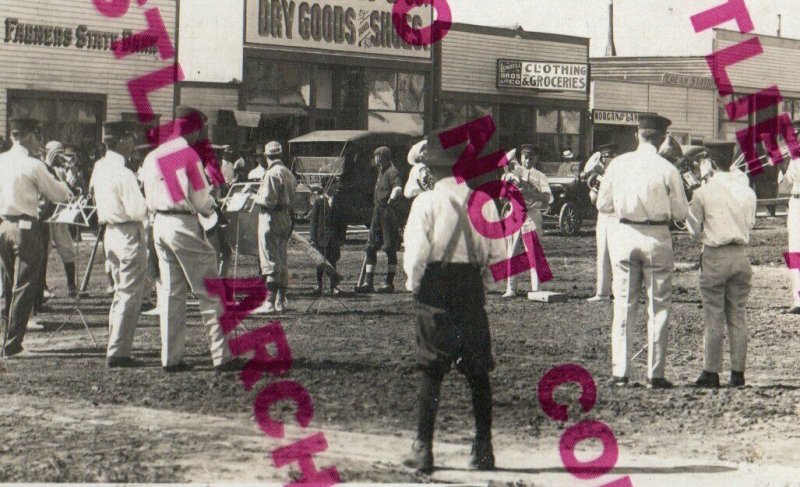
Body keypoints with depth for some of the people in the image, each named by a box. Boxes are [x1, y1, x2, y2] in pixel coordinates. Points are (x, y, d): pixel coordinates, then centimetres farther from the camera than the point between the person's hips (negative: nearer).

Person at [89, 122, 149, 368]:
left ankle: (116, 349, 21)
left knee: (121, 292, 18)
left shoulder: (99, 169, 7)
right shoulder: (124, 173, -20)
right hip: (129, 236, -9)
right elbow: (138, 211, -22)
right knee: (130, 295, -2)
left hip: (110, 233, 9)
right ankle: (118, 353, -1)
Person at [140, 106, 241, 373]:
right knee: (209, 293, -2)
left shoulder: (152, 157, 13)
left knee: (170, 292, 10)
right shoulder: (188, 155, -10)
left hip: (159, 223, 7)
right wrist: (210, 207, 10)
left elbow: (149, 199, 16)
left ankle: (170, 358, 10)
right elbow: (200, 198, -11)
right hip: (184, 224, -7)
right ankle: (221, 356, -3)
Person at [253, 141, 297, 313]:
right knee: (282, 261, 13)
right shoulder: (288, 173, 13)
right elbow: (294, 196, 13)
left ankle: (270, 303, -9)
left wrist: (255, 198, -2)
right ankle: (281, 301, 17)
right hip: (286, 218, 9)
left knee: (271, 262, -8)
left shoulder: (272, 174, -15)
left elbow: (268, 200, -19)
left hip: (272, 219, -9)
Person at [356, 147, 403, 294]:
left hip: (388, 213, -10)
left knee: (390, 249, -2)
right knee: (371, 248, 6)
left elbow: (398, 187, -30)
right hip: (377, 213, 10)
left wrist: (392, 199, -44)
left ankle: (389, 283, 3)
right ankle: (368, 283, 7)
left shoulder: (392, 173, -12)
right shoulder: (381, 172, 19)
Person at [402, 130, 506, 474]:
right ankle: (483, 448, 13)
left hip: (435, 290, -3)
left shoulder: (426, 202, -9)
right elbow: (498, 255, 1)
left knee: (432, 371, 3)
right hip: (472, 290, 3)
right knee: (478, 372, 11)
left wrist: (414, 286, 3)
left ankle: (423, 449, 3)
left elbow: (416, 253, -13)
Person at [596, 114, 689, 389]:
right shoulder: (667, 170, -9)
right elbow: (681, 213, -5)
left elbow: (603, 204, 6)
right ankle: (655, 374, 5)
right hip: (657, 237, -2)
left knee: (624, 305, 9)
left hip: (624, 235, 2)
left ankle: (620, 372, 8)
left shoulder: (618, 165, -1)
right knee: (658, 307, 6)